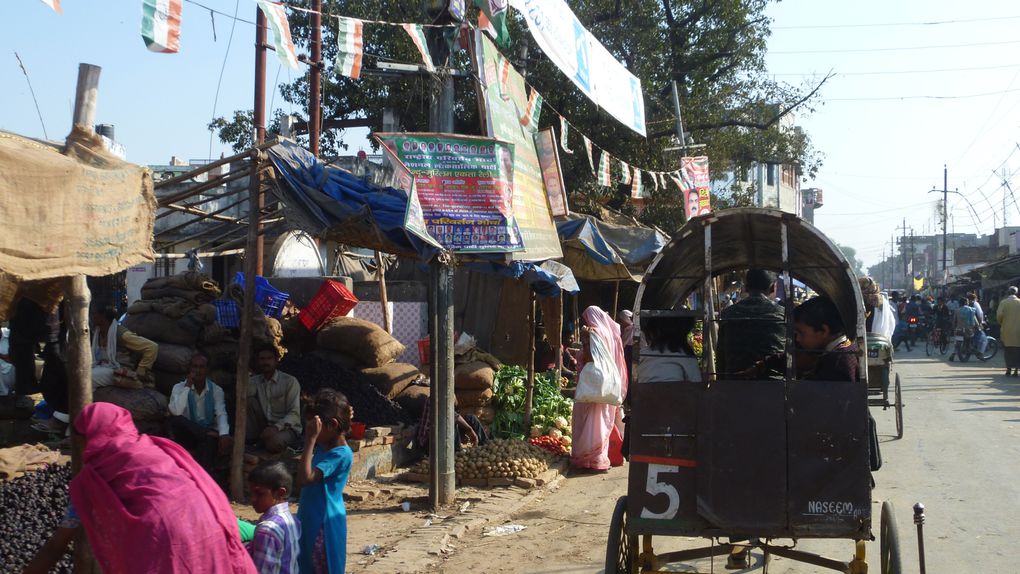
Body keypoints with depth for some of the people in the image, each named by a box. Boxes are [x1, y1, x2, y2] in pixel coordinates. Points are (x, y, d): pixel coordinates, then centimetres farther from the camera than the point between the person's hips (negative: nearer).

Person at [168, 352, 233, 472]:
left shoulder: (216, 390, 1)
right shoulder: (179, 387, -2)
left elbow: (221, 414, -13)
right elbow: (176, 412, -20)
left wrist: (224, 434, -34)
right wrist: (188, 386, -18)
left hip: (208, 433, 0)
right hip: (187, 434, 0)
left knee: (209, 440, -36)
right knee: (175, 419, -30)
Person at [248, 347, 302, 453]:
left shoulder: (290, 381, -9)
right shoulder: (255, 380, 7)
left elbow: (294, 413, -15)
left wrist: (276, 427, -30)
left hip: (286, 426, -5)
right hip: (264, 425, 5)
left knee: (272, 444, -38)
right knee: (249, 401, -17)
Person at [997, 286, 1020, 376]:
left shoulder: (1003, 302, -4)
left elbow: (999, 315, -12)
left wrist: (1001, 323, 6)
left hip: (1007, 330, -1)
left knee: (1008, 351, 6)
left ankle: (1009, 369, 5)